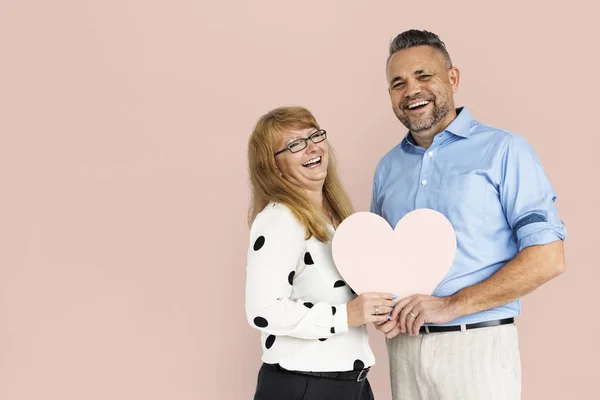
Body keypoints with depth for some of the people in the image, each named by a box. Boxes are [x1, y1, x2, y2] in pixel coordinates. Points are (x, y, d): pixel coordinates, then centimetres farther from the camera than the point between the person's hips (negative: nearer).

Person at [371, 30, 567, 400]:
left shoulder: (504, 151, -5)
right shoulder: (387, 167, 10)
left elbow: (548, 259, -12)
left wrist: (451, 305, -16)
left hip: (477, 347, -4)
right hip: (404, 344, 5)